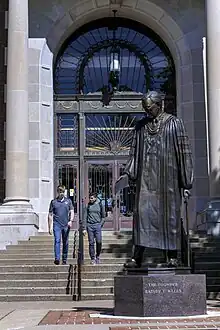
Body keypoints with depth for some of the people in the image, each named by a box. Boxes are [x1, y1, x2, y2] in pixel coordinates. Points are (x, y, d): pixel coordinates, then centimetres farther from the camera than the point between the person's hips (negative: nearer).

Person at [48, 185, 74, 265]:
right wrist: (49, 227, 5)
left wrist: (71, 220, -15)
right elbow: (50, 215, 9)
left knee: (65, 243, 8)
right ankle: (57, 259, -26)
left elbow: (72, 212, 5)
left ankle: (64, 260, 18)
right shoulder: (53, 202, 6)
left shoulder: (68, 201, 10)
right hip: (57, 225, -2)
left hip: (66, 225, 2)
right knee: (57, 241, -17)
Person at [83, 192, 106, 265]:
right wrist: (84, 228, -1)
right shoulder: (88, 205, 4)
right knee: (91, 243, 1)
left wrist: (101, 224, 1)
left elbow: (103, 216, 13)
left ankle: (98, 256, 16)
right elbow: (85, 217, 4)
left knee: (99, 242, -6)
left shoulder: (100, 204, 4)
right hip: (89, 225, 0)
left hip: (97, 225, 0)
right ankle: (92, 259, 10)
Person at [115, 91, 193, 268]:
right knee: (142, 212, -4)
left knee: (169, 214, 1)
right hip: (146, 178, 3)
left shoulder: (174, 123, 0)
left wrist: (186, 182, -6)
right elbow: (135, 152, 12)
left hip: (167, 178, -3)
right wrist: (128, 173, -3)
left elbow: (183, 152, -1)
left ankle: (172, 256, 10)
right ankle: (138, 257, -1)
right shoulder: (141, 125, 11)